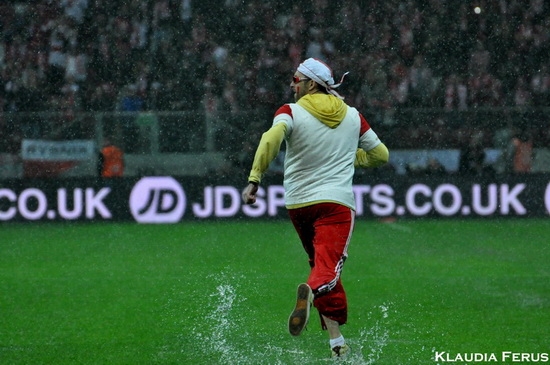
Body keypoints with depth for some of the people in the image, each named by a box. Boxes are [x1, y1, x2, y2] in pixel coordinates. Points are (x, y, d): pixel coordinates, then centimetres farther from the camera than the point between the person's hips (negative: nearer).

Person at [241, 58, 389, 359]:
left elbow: (271, 139, -22)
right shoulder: (353, 116, 10)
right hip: (337, 202, -1)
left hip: (298, 202, 1)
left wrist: (254, 180, -25)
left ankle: (337, 342, 12)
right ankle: (311, 290, -51)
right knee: (328, 269, -14)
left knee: (320, 263, 17)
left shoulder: (291, 112, -1)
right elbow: (380, 154, 18)